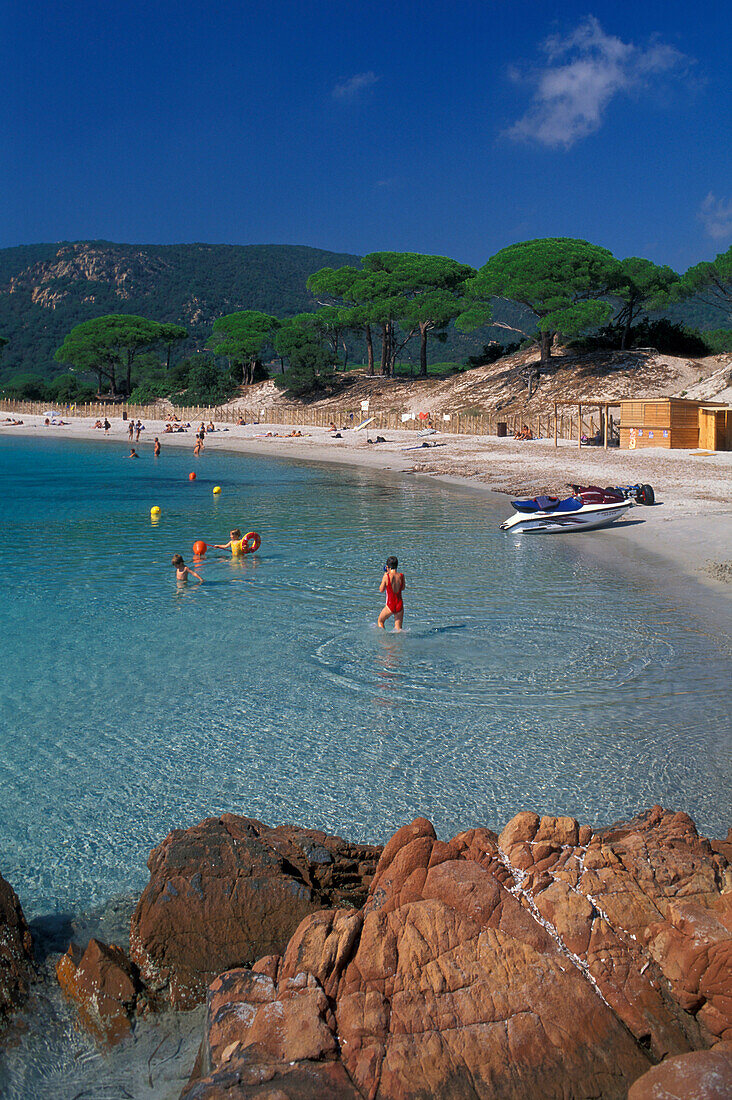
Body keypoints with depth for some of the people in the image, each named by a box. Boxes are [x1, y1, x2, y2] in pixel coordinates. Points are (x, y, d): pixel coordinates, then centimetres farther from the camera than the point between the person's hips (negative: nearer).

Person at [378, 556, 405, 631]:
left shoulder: (386, 576, -14)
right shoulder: (401, 576, -4)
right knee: (398, 629, 14)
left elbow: (381, 590, -1)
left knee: (380, 621, 23)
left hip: (390, 605, -3)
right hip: (400, 605, 3)